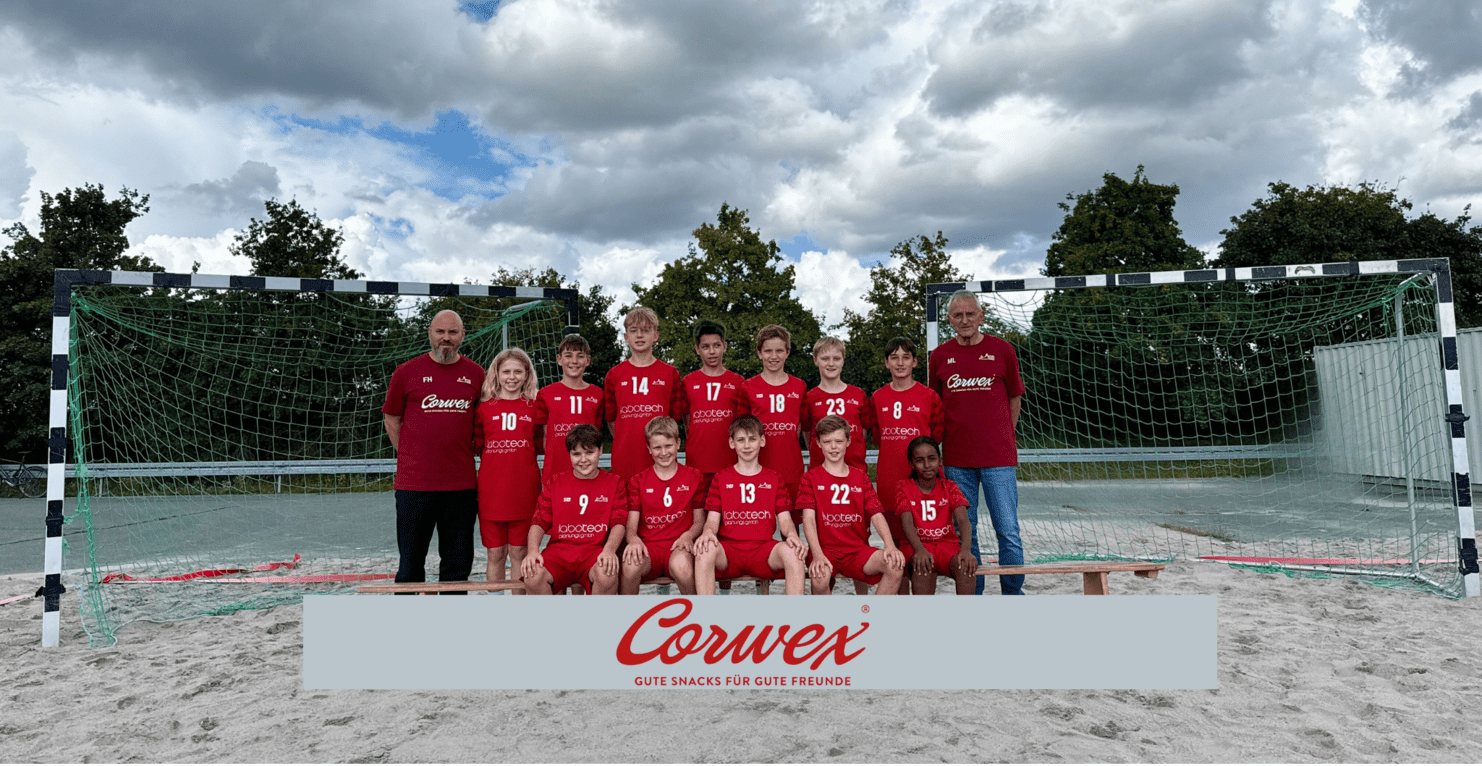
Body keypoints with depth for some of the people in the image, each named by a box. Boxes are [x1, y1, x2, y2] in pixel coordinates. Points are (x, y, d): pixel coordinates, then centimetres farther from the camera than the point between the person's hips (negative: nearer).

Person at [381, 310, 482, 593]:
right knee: (411, 562, 4)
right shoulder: (406, 372, 2)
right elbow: (391, 419, 10)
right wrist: (409, 458, 5)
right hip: (414, 484, -2)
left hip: (462, 484, 2)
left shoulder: (476, 374, 7)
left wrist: (465, 452, 9)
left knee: (458, 563, 9)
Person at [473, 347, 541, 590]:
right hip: (491, 489, 1)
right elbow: (477, 445, 11)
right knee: (495, 554, 8)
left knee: (519, 553, 6)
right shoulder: (484, 408, 6)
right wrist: (497, 460, -1)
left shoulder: (534, 408, 5)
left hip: (524, 489, 0)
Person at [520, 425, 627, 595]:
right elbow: (539, 522, 8)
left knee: (607, 575, -36)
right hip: (560, 548, 1)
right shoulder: (555, 484, 14)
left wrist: (609, 550, -20)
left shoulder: (614, 483, 11)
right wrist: (533, 551, -13)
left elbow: (619, 523, 0)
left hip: (596, 549, -1)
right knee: (533, 575, -30)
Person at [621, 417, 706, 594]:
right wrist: (633, 539, -20)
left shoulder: (692, 477, 11)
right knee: (630, 565, -34)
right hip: (648, 546, 1)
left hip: (678, 547, 0)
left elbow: (699, 521, 12)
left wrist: (688, 536, -11)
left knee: (681, 565, -36)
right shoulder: (638, 481, 11)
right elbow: (631, 526, 3)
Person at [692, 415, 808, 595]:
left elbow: (785, 519, 9)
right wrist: (708, 532, -18)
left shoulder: (774, 479, 17)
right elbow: (713, 519, 7)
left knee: (792, 552, -32)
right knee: (705, 551, -34)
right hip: (728, 549, 0)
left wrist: (792, 535, -15)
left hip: (763, 549, 0)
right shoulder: (721, 479, 16)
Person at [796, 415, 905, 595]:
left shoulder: (860, 477, 15)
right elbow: (808, 518, -7)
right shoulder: (811, 478, 6)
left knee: (896, 566, -25)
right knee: (820, 576, -36)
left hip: (857, 550, 3)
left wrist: (890, 545, -17)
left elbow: (877, 514, 3)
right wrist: (817, 555, -25)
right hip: (825, 549, -2)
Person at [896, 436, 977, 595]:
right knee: (923, 566, -37)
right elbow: (907, 522, -15)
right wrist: (920, 550, -35)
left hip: (947, 543, 2)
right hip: (917, 545, -2)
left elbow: (963, 520, -11)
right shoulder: (904, 487, 1)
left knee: (966, 566, -32)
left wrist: (966, 549, -33)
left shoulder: (949, 487, 5)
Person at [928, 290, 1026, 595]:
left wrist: (1003, 438, 8)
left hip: (998, 457, -1)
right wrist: (938, 445, 9)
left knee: (1008, 530, -1)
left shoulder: (1002, 350, 3)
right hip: (956, 459, 2)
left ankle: (1013, 593, 13)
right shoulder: (940, 356, 6)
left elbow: (1014, 397, 12)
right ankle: (972, 594, 19)